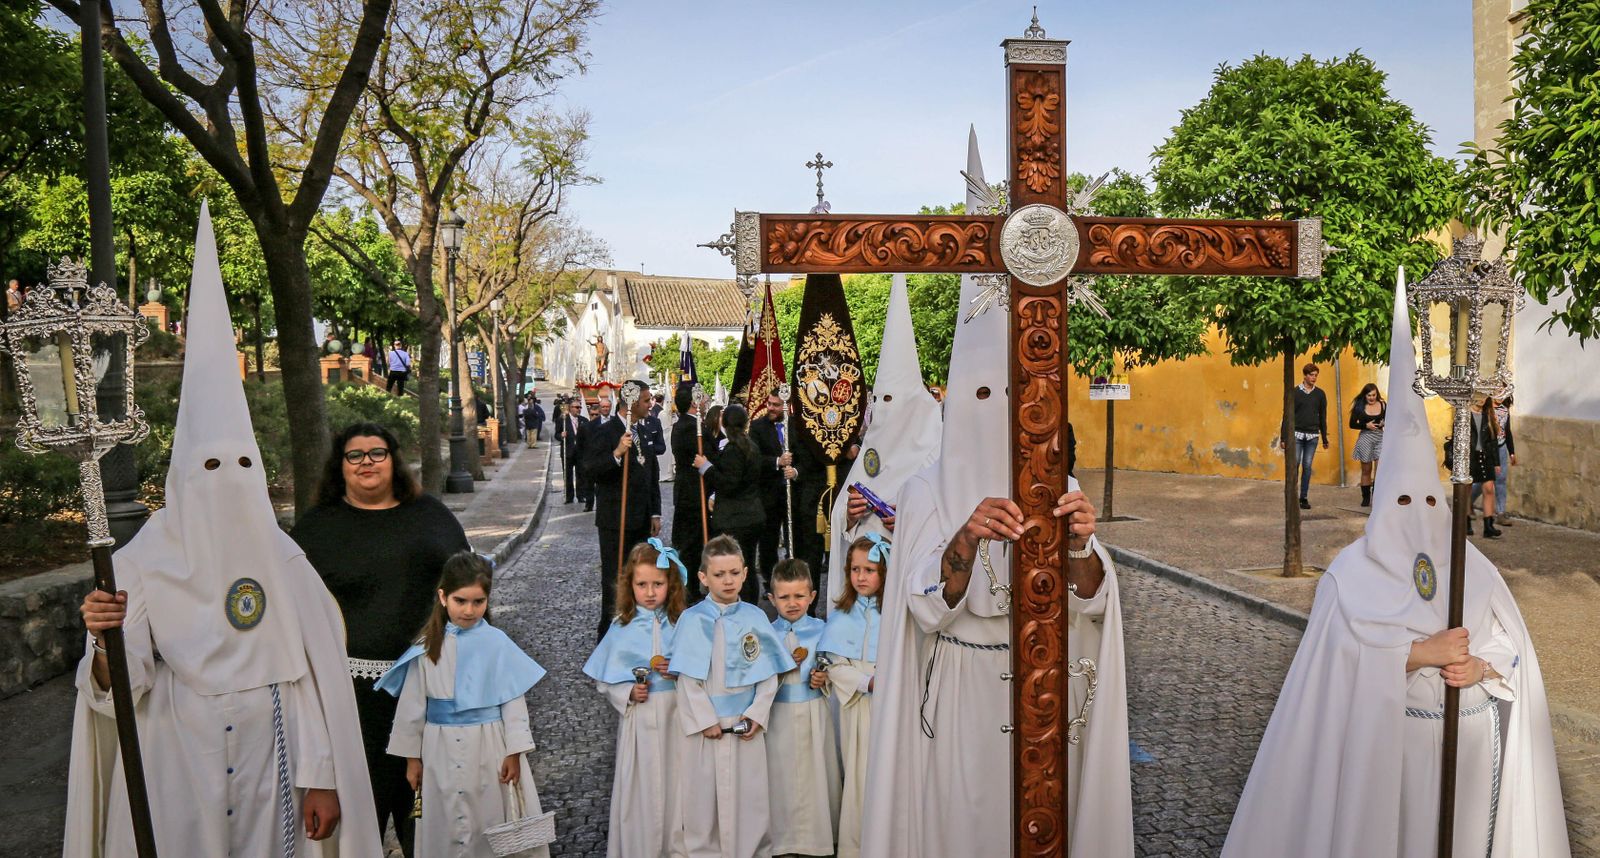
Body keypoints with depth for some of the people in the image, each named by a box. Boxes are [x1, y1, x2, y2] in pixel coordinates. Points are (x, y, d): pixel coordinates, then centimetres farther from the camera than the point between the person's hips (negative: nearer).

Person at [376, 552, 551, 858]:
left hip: (488, 747, -1)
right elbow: (413, 705, 4)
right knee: (445, 828, 10)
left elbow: (513, 701, -4)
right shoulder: (428, 646, -3)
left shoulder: (498, 644, -8)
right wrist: (412, 757, 7)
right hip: (441, 750, 2)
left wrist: (514, 753, -6)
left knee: (490, 825, 7)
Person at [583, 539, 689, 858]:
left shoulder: (681, 623, -1)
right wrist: (628, 694, -14)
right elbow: (605, 679, 1)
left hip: (675, 715, 1)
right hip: (638, 719, -1)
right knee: (640, 785, 5)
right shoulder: (622, 627, -2)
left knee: (675, 781, 7)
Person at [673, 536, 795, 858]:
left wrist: (757, 714, -7)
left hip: (747, 725, 2)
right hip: (707, 726, -2)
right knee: (705, 796, 6)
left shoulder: (755, 618, 1)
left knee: (750, 794, 9)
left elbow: (768, 673, 2)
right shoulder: (693, 620, -6)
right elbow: (688, 677, -8)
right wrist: (706, 721, -12)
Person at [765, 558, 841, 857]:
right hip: (781, 714, 0)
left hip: (814, 713, 0)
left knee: (816, 774, 4)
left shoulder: (820, 629, 1)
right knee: (783, 776, 4)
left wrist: (822, 679, -13)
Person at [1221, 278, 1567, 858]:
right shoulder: (1353, 574, -7)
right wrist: (1424, 653, -20)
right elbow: (1342, 658, -16)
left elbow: (1513, 645, 4)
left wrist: (1481, 665, -16)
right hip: (1391, 740, -3)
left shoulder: (1470, 565, 5)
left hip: (1471, 740, 4)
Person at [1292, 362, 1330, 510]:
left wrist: (1325, 438, 10)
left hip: (1312, 436, 2)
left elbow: (1323, 417, 12)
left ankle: (1304, 498, 9)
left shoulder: (1320, 394, 8)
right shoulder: (1295, 392, 0)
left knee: (1307, 467, 3)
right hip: (1297, 434, -2)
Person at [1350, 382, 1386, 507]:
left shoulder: (1383, 404, 2)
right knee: (1366, 470, 8)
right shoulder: (1359, 406, -2)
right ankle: (1366, 498, 16)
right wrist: (1366, 425, -14)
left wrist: (1385, 423, -10)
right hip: (1365, 438, -1)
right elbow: (1352, 424, 0)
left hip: (1380, 437, 1)